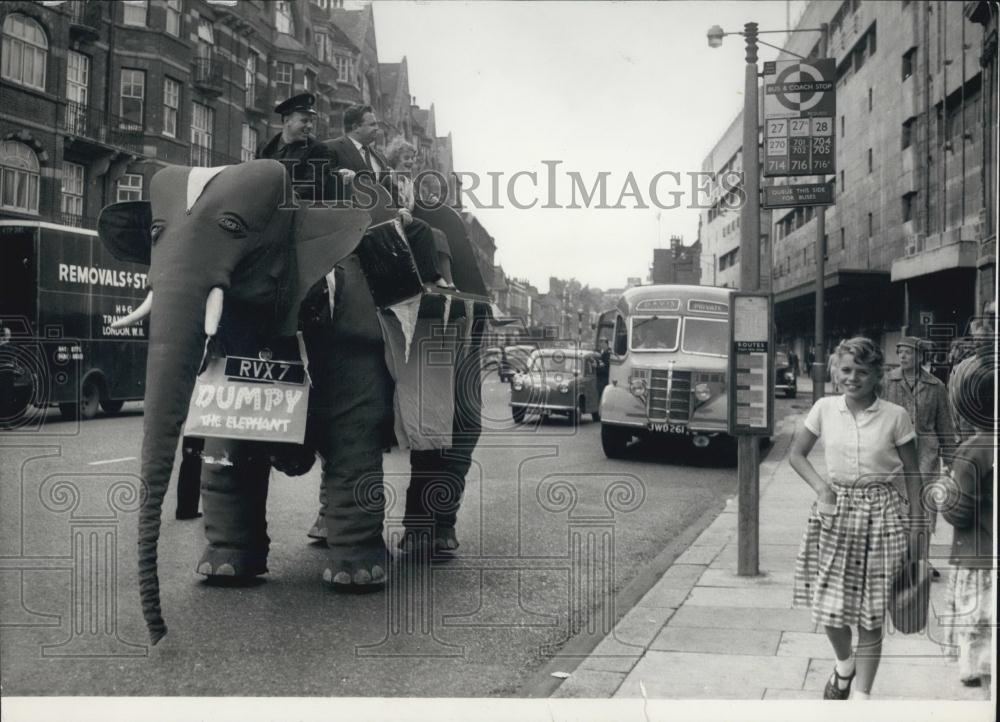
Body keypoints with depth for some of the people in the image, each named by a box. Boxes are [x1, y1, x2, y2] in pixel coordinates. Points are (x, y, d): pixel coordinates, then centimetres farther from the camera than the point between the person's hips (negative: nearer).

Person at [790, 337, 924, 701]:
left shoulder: (895, 416, -5)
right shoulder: (824, 409, -2)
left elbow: (912, 474, 2)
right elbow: (797, 454, 8)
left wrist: (917, 524, -1)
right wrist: (821, 486, -7)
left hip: (879, 513, -1)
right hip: (833, 511, 2)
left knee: (871, 614, 3)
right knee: (829, 604, 3)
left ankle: (862, 694, 16)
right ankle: (844, 664, 36)